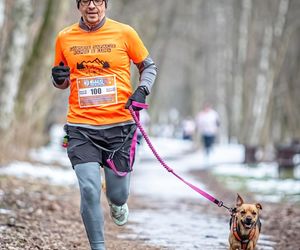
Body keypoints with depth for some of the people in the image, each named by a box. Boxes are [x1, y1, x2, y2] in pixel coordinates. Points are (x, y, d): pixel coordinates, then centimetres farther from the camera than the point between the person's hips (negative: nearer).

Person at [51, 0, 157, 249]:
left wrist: (141, 90, -7)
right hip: (81, 128, 0)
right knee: (89, 189, -13)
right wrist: (59, 78, -6)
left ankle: (117, 203, 45)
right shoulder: (64, 38, 5)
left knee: (118, 194, 6)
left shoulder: (124, 33, 0)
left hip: (120, 125, 0)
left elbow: (149, 66, 11)